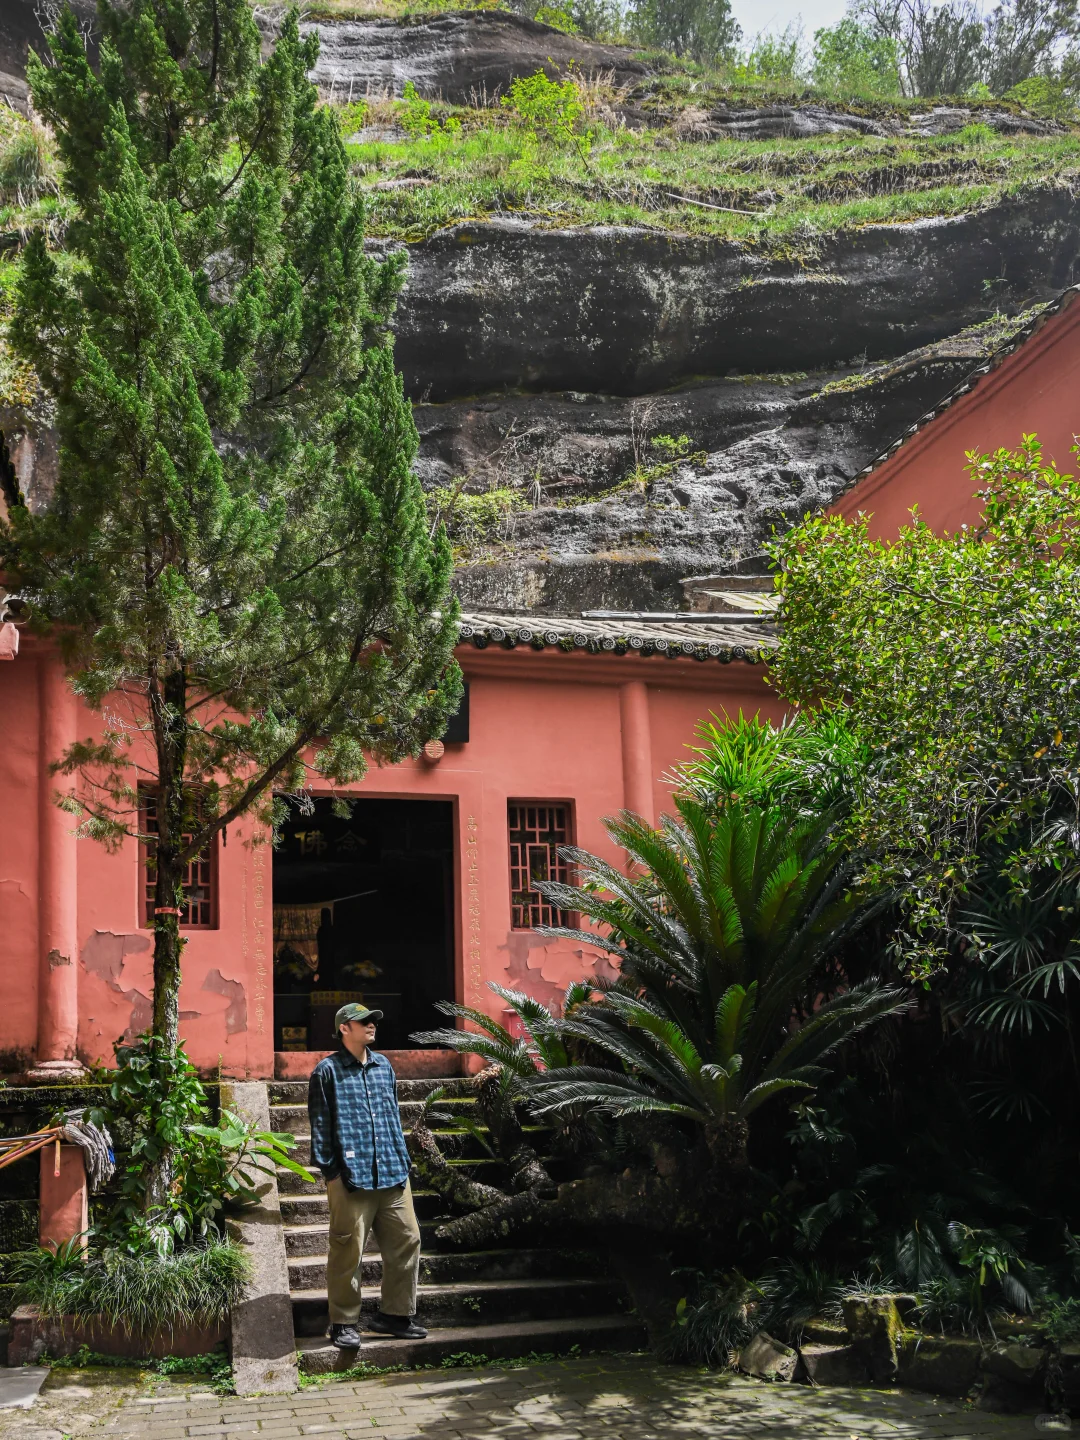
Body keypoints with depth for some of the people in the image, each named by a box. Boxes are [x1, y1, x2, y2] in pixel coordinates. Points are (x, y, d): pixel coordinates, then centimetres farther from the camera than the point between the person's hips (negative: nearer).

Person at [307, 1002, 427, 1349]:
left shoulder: (383, 1066, 16)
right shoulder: (327, 1071, -2)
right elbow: (320, 1125, -2)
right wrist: (330, 1170, -7)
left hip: (392, 1175, 6)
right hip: (350, 1177, -6)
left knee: (406, 1241, 6)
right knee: (348, 1249, -3)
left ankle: (396, 1314, 19)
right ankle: (344, 1323, 9)